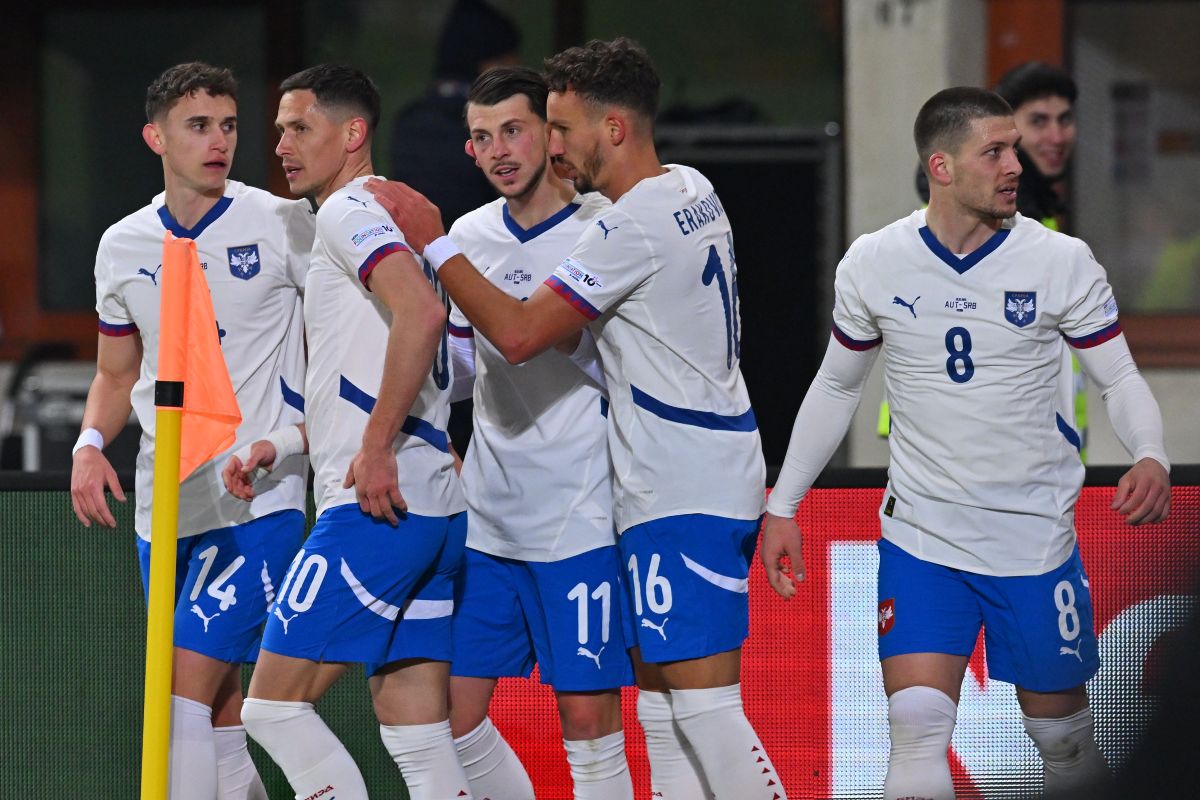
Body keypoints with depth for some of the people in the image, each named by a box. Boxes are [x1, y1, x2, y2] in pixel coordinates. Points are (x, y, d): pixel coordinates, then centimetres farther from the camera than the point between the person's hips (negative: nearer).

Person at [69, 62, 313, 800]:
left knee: (189, 701, -14)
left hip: (258, 498, -5)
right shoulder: (123, 247, 10)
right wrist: (90, 446, 2)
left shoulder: (281, 224, -4)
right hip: (165, 509, 5)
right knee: (217, 717, 9)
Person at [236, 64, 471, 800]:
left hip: (378, 510, -10)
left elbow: (422, 313, -25)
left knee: (274, 703, -7)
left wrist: (377, 447, -22)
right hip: (435, 511, 10)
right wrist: (284, 442, 28)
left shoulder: (348, 211, -7)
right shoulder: (395, 216, 24)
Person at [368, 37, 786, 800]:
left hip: (687, 494, -10)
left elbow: (519, 334, -18)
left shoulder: (632, 227, -19)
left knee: (704, 702, -12)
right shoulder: (690, 191, 11)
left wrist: (433, 241, -11)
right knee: (661, 698, 11)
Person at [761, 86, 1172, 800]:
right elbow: (836, 387, 11)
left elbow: (1120, 377, -2)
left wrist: (1151, 458, -23)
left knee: (1062, 734, 8)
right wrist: (783, 506, 11)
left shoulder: (1063, 261, -6)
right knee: (917, 724, -16)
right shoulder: (872, 265, -2)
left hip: (1036, 539, 0)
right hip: (921, 536, 0)